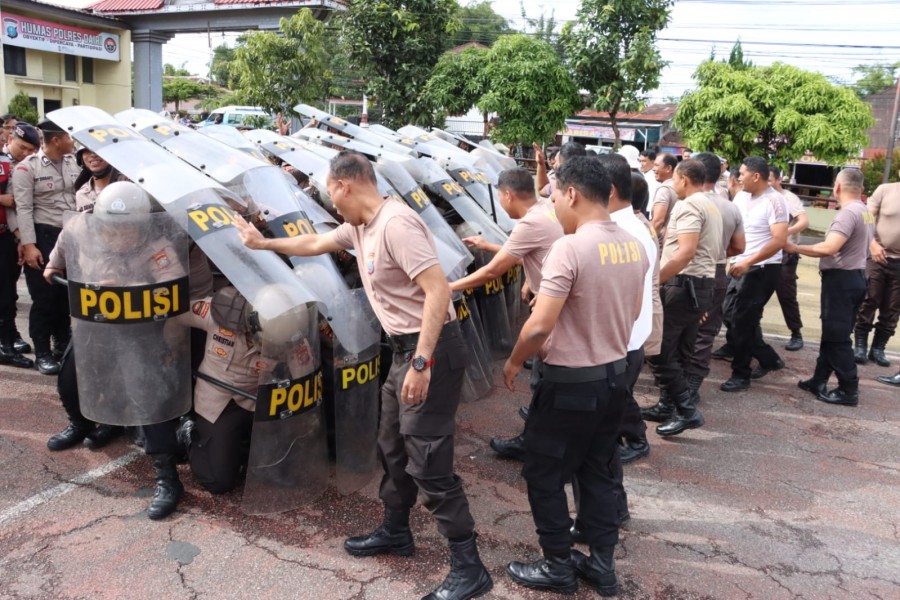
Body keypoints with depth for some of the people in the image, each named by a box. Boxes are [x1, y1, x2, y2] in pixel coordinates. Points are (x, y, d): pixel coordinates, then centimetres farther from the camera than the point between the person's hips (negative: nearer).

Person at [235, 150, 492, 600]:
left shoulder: (395, 224, -21)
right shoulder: (359, 227, 10)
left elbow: (437, 290, -27)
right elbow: (315, 243, 29)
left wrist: (421, 363, -29)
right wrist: (266, 244, 38)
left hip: (430, 348, -10)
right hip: (406, 348, 10)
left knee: (428, 461, -6)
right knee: (393, 448, 21)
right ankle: (395, 531, 41)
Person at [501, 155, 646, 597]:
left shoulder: (569, 249, -23)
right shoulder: (634, 247, 1)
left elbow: (539, 326, -25)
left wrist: (514, 362, -7)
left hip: (571, 383, -8)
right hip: (614, 376, 8)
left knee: (543, 473, 11)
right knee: (598, 474, 20)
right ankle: (602, 564, 30)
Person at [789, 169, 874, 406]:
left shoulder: (848, 212, -19)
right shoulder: (866, 213, 13)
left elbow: (829, 249, -28)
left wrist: (795, 248, -19)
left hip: (841, 279, -10)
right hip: (855, 276, 10)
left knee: (837, 336, -3)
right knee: (832, 333, 15)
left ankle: (849, 390, 3)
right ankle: (819, 380, 21)